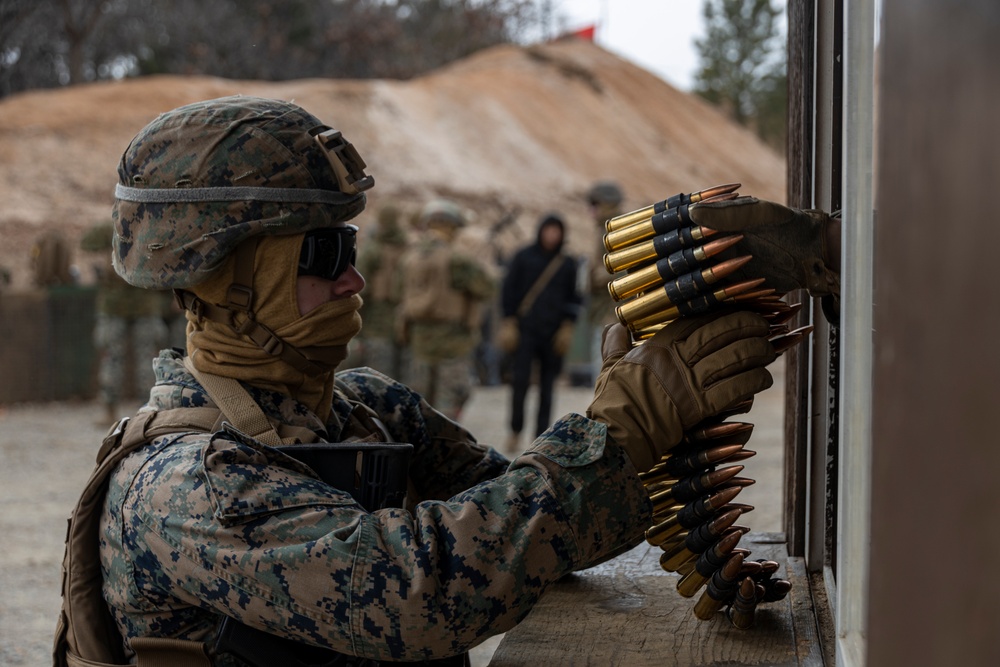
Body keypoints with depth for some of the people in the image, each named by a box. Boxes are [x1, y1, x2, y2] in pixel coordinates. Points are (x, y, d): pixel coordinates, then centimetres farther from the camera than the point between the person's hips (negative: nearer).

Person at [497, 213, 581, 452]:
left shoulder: (567, 264, 7)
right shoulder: (523, 257, 2)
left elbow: (572, 298, 11)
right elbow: (508, 290, 1)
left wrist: (568, 327, 0)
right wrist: (508, 324, -5)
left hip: (553, 332, 2)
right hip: (525, 329, -2)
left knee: (547, 387, 2)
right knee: (520, 380, -12)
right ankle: (515, 430, 5)